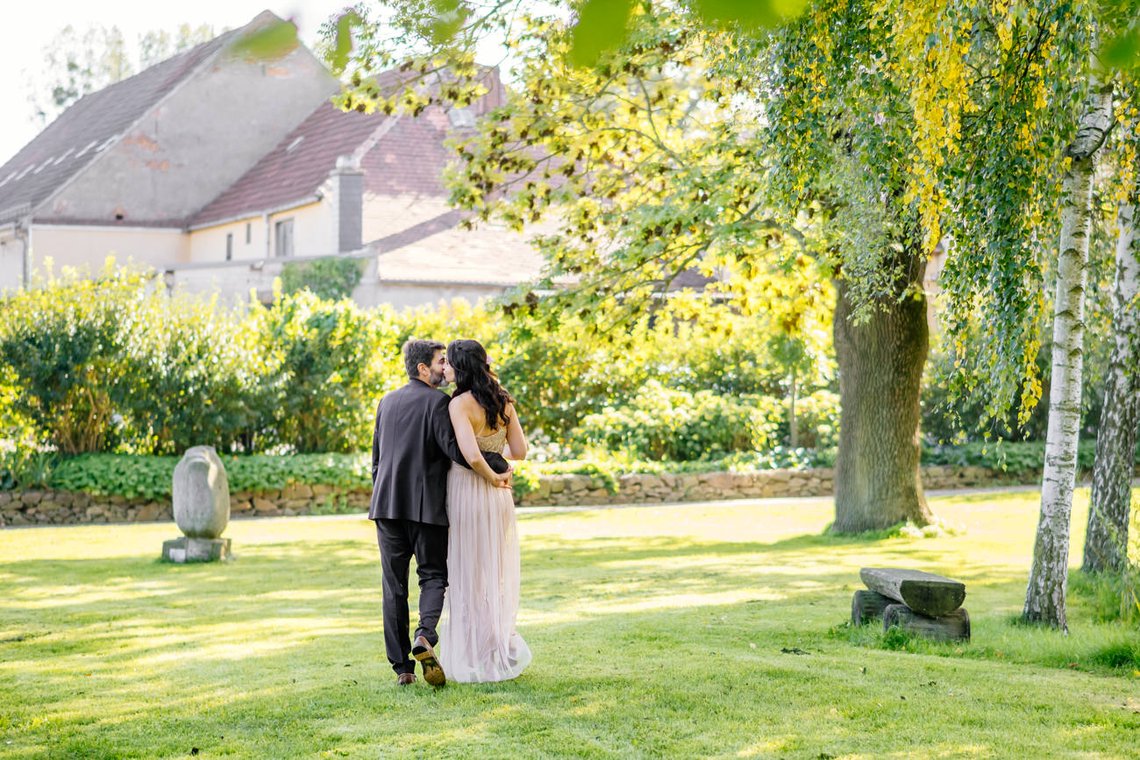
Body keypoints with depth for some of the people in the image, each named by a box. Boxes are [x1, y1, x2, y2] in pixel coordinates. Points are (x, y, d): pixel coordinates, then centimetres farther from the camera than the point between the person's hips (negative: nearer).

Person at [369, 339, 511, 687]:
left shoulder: (386, 401, 14)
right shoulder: (437, 401, -6)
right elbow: (455, 449, -16)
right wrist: (498, 468, -10)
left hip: (387, 503, 5)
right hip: (426, 505, -5)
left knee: (394, 586, 6)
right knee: (433, 576, 7)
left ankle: (401, 668, 4)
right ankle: (425, 635, -21)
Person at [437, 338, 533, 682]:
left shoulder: (460, 404, -16)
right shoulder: (504, 401, 3)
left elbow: (471, 455, -26)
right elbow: (519, 451, 5)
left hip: (468, 490, -6)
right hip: (499, 497, 6)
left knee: (470, 577, 4)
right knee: (497, 575, 16)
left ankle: (477, 659, 9)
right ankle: (503, 651, 20)